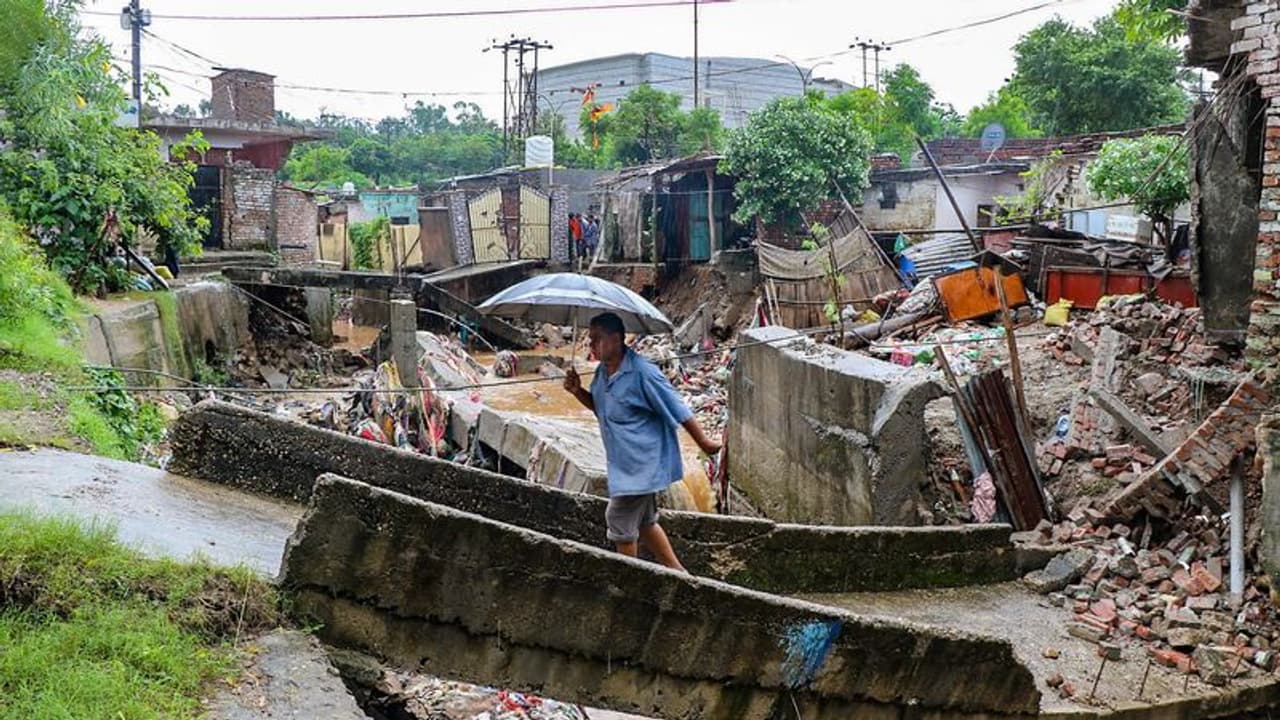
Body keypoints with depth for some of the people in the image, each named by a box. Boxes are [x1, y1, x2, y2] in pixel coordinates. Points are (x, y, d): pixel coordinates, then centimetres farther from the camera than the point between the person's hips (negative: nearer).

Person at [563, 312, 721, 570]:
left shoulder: (642, 373, -22)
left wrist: (704, 442, -12)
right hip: (624, 461, 9)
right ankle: (677, 572, 32)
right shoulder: (603, 371, 4)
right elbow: (599, 406, 20)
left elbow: (677, 409, -17)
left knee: (619, 519, -2)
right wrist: (577, 391, 1)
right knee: (644, 521, 19)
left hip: (642, 460, -9)